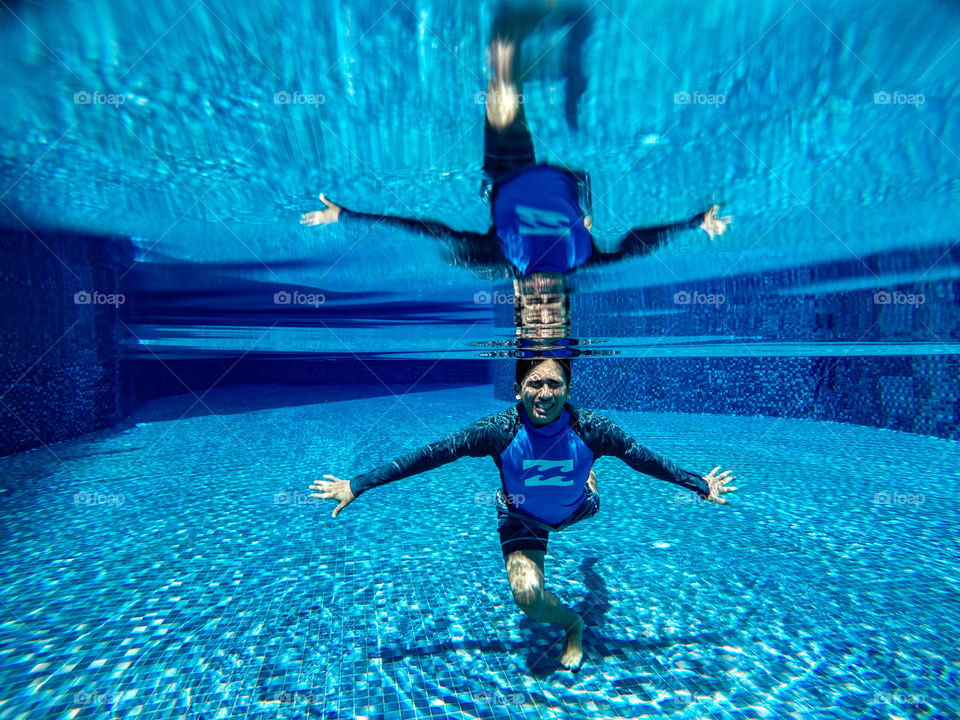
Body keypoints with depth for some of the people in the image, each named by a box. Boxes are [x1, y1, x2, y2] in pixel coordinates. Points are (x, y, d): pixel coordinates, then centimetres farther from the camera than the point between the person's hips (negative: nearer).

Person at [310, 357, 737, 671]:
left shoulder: (590, 429, -33)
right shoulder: (500, 430, -36)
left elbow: (644, 458, -17)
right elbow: (431, 454, -31)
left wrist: (700, 485, -5)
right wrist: (358, 485, -29)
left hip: (574, 510, 2)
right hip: (523, 519, -1)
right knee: (527, 595, -20)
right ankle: (572, 625, 16)